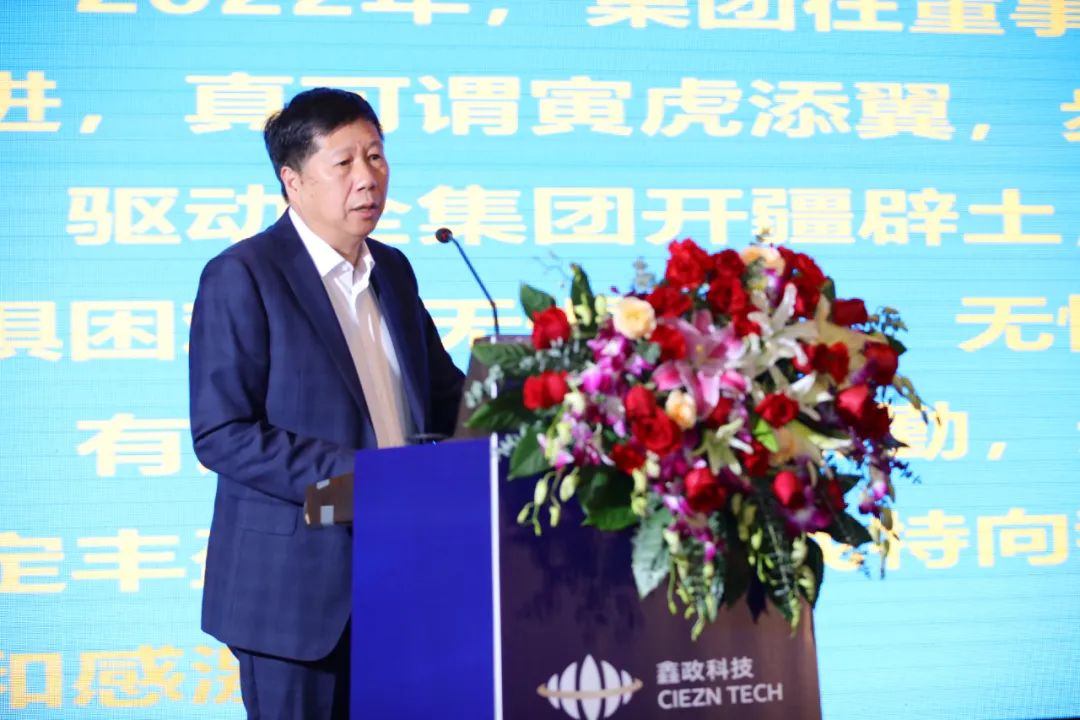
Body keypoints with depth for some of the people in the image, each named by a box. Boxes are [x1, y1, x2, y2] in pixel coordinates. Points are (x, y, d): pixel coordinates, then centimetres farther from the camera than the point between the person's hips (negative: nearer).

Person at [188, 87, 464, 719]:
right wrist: (354, 474, -22)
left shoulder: (393, 270, 14)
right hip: (296, 588, -6)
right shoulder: (241, 277, -8)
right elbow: (222, 435, -14)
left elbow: (443, 394, 20)